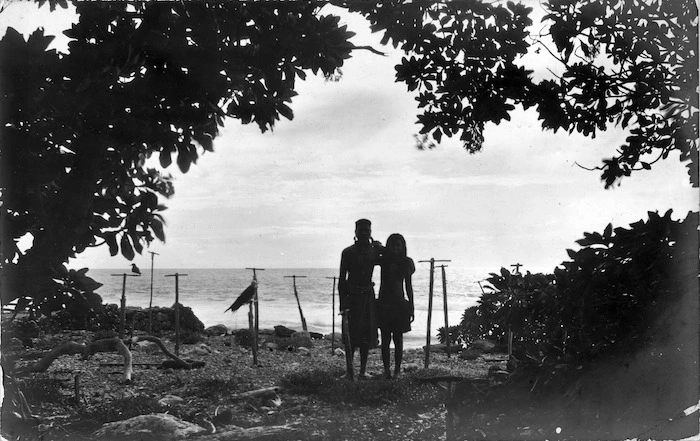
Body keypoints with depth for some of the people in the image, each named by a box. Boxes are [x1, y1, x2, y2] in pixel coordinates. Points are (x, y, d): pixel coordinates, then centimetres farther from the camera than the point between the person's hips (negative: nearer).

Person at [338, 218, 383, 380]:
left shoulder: (374, 251, 6)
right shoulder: (348, 252, -3)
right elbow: (342, 279, -4)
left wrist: (379, 247, -2)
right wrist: (343, 302, -10)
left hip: (368, 295, 3)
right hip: (351, 295, -3)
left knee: (367, 333, 4)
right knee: (350, 334, -5)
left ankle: (363, 370, 11)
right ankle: (349, 371, -2)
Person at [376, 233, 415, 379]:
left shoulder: (406, 262, 2)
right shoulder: (383, 261, 1)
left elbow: (408, 286, 7)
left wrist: (411, 308, 8)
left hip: (399, 303, 0)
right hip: (384, 303, 0)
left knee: (398, 338, 2)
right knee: (385, 338, 1)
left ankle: (397, 370, 8)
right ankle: (386, 370, 7)